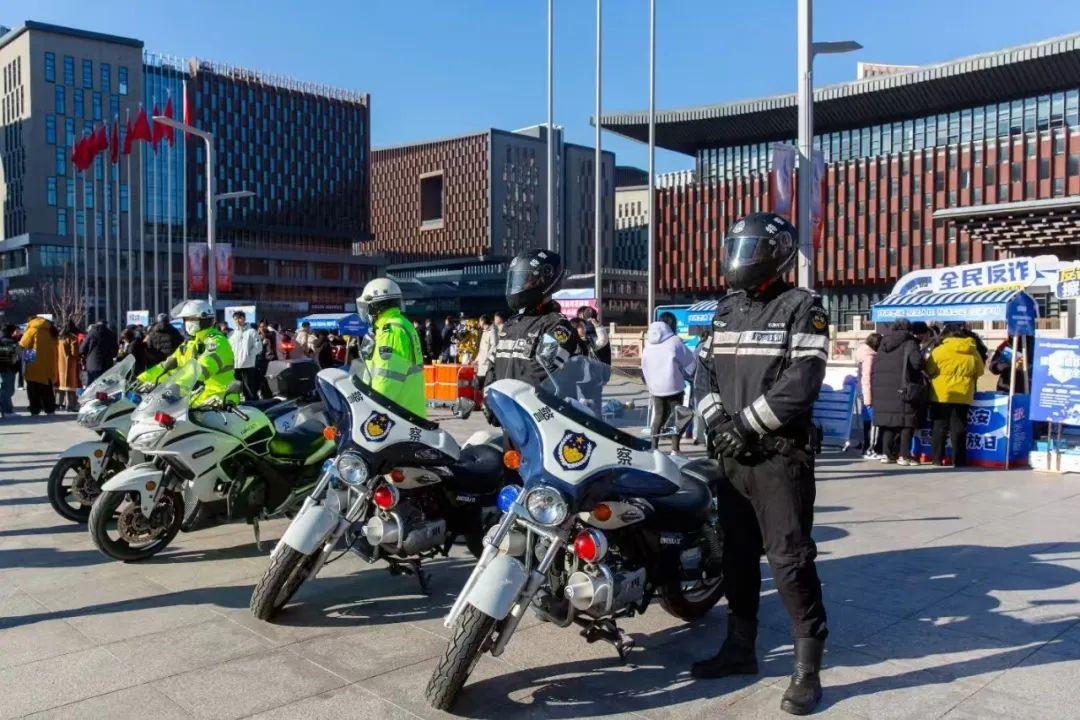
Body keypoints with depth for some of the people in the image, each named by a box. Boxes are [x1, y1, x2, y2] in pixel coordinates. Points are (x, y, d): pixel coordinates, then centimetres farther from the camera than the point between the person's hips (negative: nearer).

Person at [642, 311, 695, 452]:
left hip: (655, 386, 5)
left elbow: (644, 365, 11)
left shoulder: (649, 342, 5)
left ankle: (654, 446, 13)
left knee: (659, 415, 15)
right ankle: (675, 449, 4)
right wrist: (689, 374, 17)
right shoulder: (674, 341, -11)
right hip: (672, 384, -5)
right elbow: (689, 361, -2)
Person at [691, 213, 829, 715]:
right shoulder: (726, 309, 14)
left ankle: (808, 669, 7)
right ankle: (740, 647, 30)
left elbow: (800, 384, -17)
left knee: (790, 559, -4)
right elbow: (704, 369, 9)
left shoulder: (801, 308, -6)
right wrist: (718, 422, -7)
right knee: (737, 554, 15)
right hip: (731, 456, 7)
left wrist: (747, 425, -14)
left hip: (780, 456, -7)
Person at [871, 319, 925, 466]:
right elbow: (917, 362, -20)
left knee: (888, 421, 12)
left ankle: (886, 453, 11)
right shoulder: (909, 343, -4)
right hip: (903, 391, -6)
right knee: (907, 423, 1)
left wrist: (874, 389, 17)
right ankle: (903, 455, -2)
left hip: (883, 391, 6)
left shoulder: (882, 345, 15)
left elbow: (874, 368, 15)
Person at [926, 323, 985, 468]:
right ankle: (959, 460, 7)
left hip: (941, 395, -2)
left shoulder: (939, 350, -10)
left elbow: (929, 370, -3)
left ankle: (937, 459, 6)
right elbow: (979, 372, 11)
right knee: (959, 429, 8)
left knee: (939, 428, 6)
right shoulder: (973, 352, 1)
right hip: (963, 396, 3)